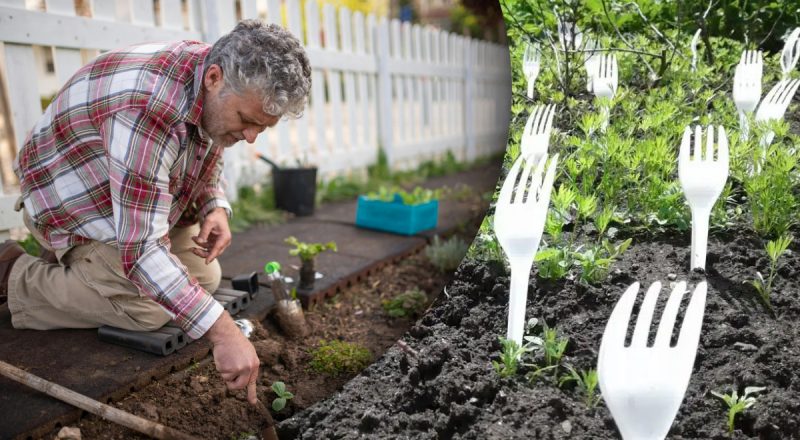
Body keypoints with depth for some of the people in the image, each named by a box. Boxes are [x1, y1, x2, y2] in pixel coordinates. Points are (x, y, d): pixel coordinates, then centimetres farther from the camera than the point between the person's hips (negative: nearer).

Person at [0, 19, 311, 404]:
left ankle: (77, 265, 21)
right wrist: (223, 332, -42)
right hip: (73, 200, -7)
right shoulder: (149, 107, -41)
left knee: (204, 278, 3)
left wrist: (215, 208, -14)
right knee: (147, 310, -21)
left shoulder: (223, 92, -14)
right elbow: (142, 249, -41)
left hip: (146, 195, 8)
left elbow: (208, 156, 7)